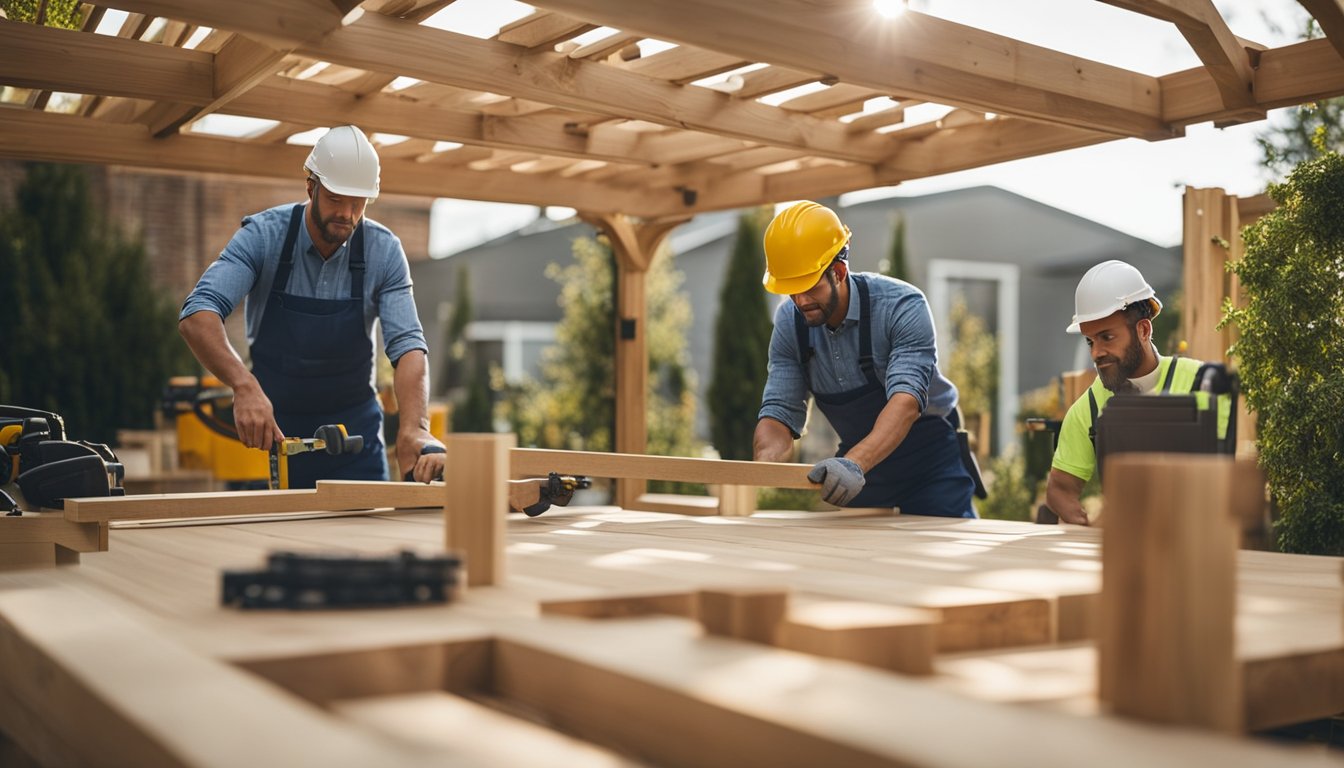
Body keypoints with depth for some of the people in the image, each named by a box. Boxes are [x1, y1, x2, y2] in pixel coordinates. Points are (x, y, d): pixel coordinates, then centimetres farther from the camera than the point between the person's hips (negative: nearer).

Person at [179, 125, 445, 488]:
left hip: (353, 425, 1)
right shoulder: (263, 235, -15)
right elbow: (197, 315, -26)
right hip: (270, 425, -1)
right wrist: (244, 384, -44)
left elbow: (406, 345, -18)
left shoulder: (384, 251, -11)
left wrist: (414, 428, -36)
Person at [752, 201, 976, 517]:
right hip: (859, 458, 4)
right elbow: (780, 412, -11)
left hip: (930, 457, -4)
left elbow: (906, 400, -38)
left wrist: (854, 464, -54)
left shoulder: (902, 306, -25)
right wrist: (763, 465, -34)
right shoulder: (789, 322, -11)